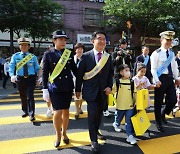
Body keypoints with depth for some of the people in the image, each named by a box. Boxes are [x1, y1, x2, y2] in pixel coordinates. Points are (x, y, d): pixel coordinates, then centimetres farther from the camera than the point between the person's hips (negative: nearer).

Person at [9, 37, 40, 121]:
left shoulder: (33, 57, 3)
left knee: (30, 96, -9)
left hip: (31, 78, -2)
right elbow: (11, 66, -6)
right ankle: (25, 111, 34)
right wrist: (12, 75, -24)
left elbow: (37, 69, 7)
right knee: (23, 96, 14)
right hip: (20, 79, 2)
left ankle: (31, 114, -2)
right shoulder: (15, 56, 3)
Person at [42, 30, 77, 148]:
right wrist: (45, 90, -7)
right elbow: (45, 73, -4)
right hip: (55, 88, -3)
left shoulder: (69, 54, 4)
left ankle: (64, 133, 31)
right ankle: (58, 134, 21)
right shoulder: (48, 54, -3)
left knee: (66, 111, 11)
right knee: (58, 112, -5)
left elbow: (75, 70, 8)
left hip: (68, 88, 3)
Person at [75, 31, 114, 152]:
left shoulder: (108, 57, 4)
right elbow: (80, 74, -3)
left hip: (103, 91, 4)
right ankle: (94, 140, 8)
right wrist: (78, 89, -2)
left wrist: (109, 86, -3)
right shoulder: (86, 56, -7)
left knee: (99, 113, 16)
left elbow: (111, 73, 9)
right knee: (92, 114, -5)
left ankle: (96, 131, 39)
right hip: (91, 91, -4)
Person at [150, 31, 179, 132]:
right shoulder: (156, 53, -7)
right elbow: (153, 69, -11)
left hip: (170, 78, 6)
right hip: (161, 78, -6)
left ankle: (163, 114, 32)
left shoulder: (172, 53, 12)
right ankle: (159, 123, 20)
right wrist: (157, 81, -18)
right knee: (159, 102, 4)